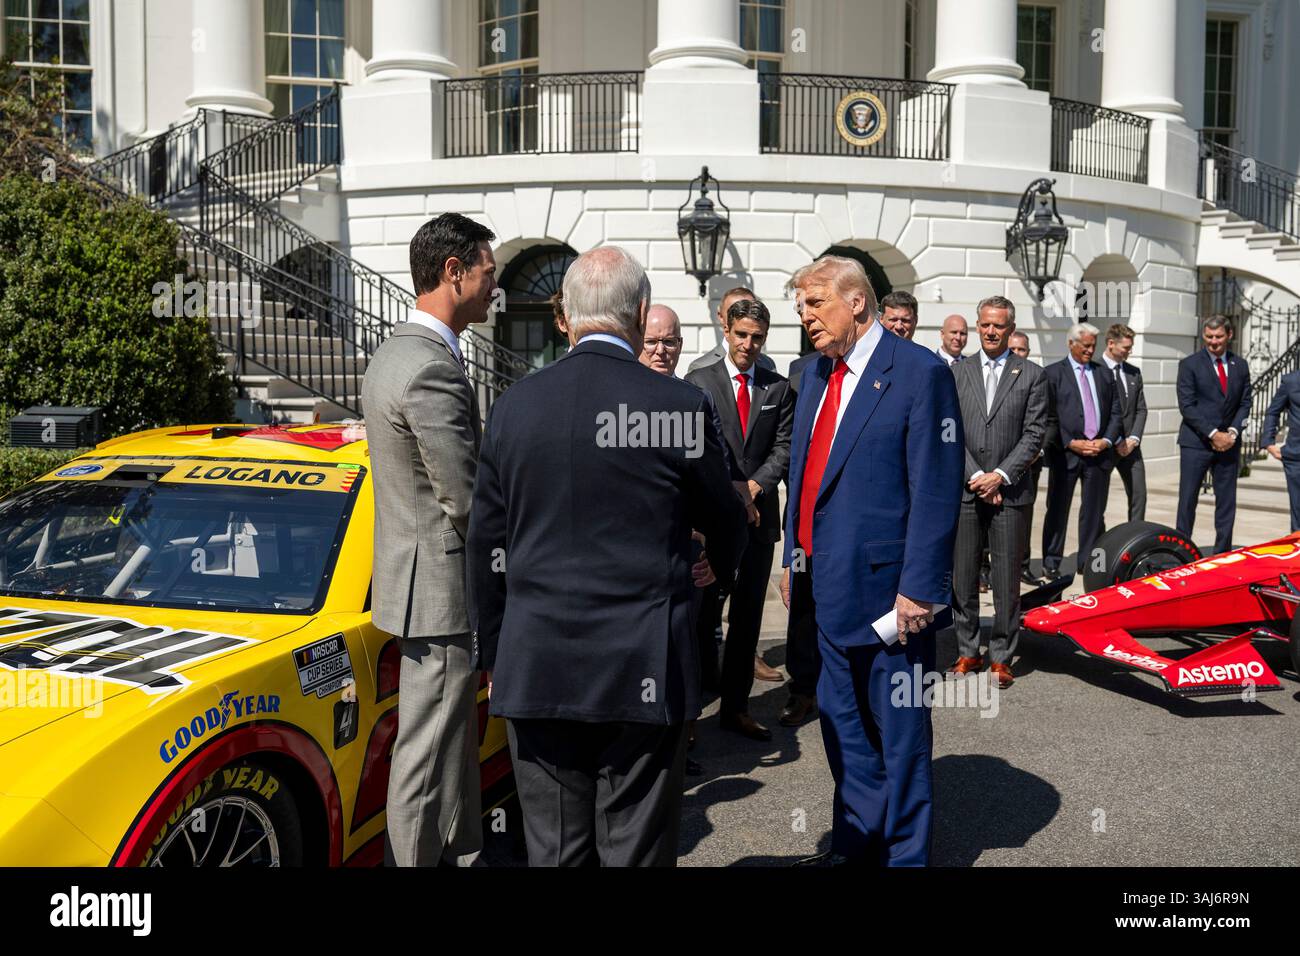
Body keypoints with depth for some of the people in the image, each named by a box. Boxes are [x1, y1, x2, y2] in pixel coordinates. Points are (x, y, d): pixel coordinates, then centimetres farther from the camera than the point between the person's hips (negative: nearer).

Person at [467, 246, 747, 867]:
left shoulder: (514, 405, 1)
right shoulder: (679, 405, -9)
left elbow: (486, 548, 6)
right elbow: (725, 523, 6)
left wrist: (495, 656, 17)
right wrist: (723, 569, 29)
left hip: (536, 669, 3)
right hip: (644, 674, -3)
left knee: (553, 852, 13)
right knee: (636, 850, 9)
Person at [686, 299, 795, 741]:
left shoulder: (779, 389, 10)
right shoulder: (698, 382, 2)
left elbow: (784, 446, 4)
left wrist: (756, 485, -12)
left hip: (759, 517, 4)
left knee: (748, 618, 10)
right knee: (702, 617, -5)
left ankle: (735, 708, 21)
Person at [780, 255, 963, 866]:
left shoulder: (919, 372, -11)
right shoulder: (816, 374, 12)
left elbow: (936, 490, -15)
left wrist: (919, 587, -18)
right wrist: (793, 559, 14)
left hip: (887, 585, -7)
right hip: (826, 583, 7)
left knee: (899, 727, 8)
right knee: (840, 720, 18)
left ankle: (904, 853, 26)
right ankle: (856, 842, 36)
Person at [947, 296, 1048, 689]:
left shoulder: (1032, 375, 5)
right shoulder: (957, 373, 9)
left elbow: (1034, 434, -1)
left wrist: (1000, 476, -10)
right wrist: (976, 476, -8)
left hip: (1010, 492, -2)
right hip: (965, 491, 2)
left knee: (1006, 579, 2)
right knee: (962, 577, 6)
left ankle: (1001, 657, 11)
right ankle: (968, 652, 17)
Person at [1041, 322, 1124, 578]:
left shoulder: (1103, 373, 14)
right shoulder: (1052, 373, 0)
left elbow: (1116, 412, 13)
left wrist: (1107, 440, -2)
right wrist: (1071, 443, -13)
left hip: (1100, 452, 4)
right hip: (1065, 453, -4)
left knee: (1093, 511, 8)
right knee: (1058, 509, 4)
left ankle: (1087, 563, 17)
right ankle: (1051, 562, 13)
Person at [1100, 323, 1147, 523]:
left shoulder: (1134, 372, 13)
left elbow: (1141, 409, 12)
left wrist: (1134, 438, -3)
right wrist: (1115, 441, -12)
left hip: (1130, 445, 6)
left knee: (1139, 495, 3)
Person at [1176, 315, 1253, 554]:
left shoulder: (1240, 366, 11)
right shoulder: (1189, 364, -2)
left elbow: (1245, 404, 11)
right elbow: (1187, 406, -8)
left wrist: (1233, 432, -6)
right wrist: (1213, 434, -14)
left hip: (1228, 442, 4)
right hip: (1196, 442, -4)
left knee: (1227, 500, 5)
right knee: (1188, 499, -2)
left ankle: (1223, 553, 12)